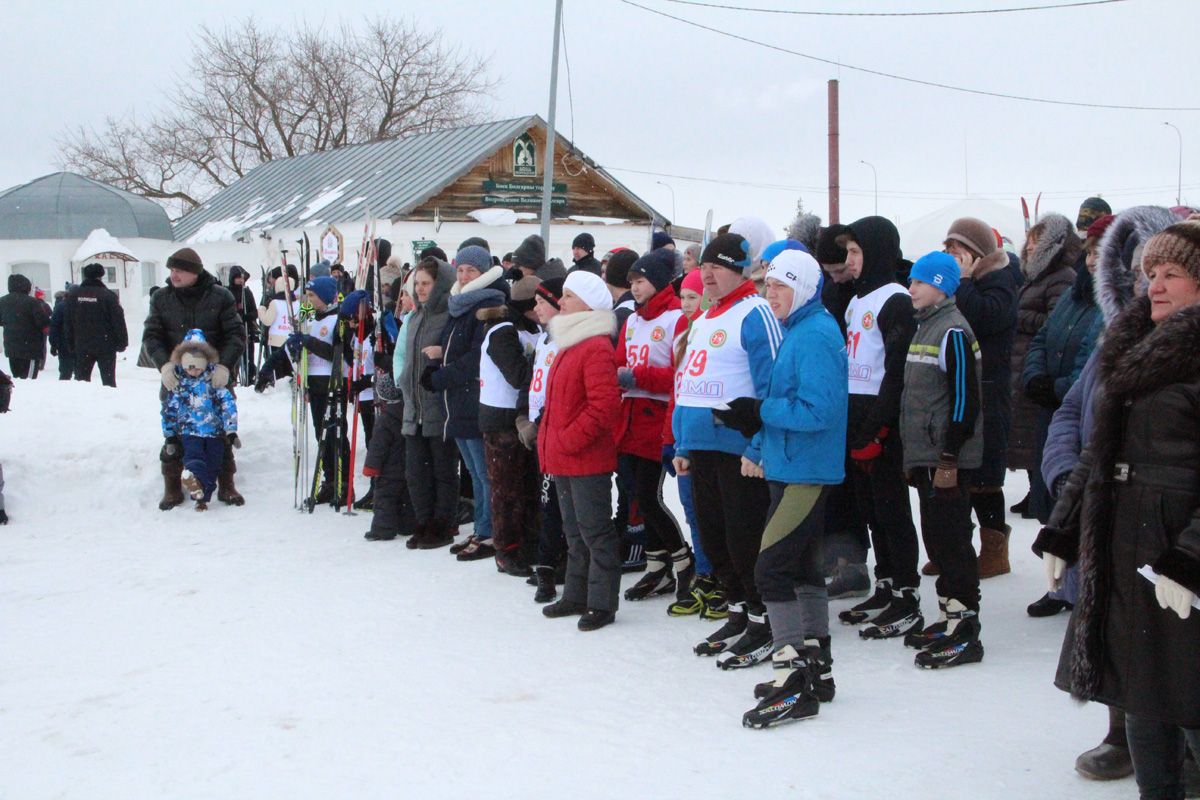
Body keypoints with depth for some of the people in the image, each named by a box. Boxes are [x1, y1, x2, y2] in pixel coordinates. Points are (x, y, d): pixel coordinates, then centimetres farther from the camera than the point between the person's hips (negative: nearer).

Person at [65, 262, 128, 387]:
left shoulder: (73, 295, 4)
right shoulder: (108, 295, -9)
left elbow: (67, 322, 8)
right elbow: (118, 320, -9)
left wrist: (71, 344, 15)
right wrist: (122, 343, -1)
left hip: (82, 346, 3)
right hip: (105, 346, -3)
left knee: (81, 379, 10)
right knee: (108, 379, 1)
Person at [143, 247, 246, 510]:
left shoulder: (220, 296, -5)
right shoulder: (161, 298, 1)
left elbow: (236, 334, -7)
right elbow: (151, 335, -3)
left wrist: (225, 365, -21)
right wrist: (164, 363, -21)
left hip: (215, 380, -1)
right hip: (175, 380, 1)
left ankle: (226, 485, 20)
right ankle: (172, 486, 19)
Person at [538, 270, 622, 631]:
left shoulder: (596, 348, -16)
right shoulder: (569, 344, 16)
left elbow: (604, 406, -24)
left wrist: (569, 439, -19)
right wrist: (549, 441, 16)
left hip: (588, 460, -10)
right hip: (564, 459, 10)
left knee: (595, 531, -2)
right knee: (575, 531, 17)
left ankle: (602, 603, 5)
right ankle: (576, 596, 27)